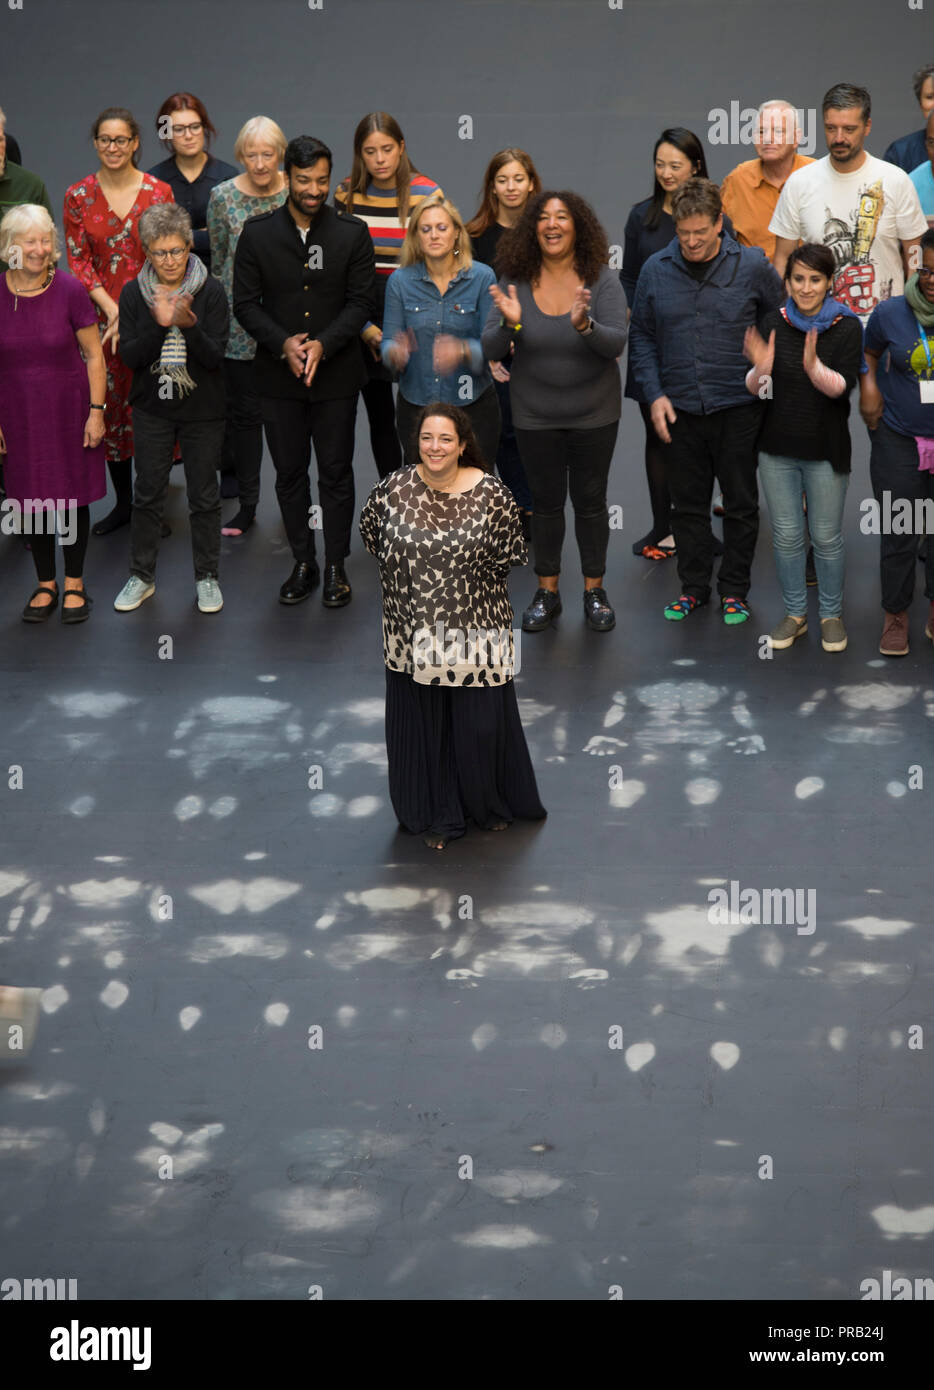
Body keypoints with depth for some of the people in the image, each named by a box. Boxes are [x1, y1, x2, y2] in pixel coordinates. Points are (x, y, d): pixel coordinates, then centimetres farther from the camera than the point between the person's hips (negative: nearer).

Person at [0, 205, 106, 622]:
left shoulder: (69, 290, -11)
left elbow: (94, 355, -4)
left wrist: (96, 411, -7)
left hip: (69, 411, -1)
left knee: (72, 496, 7)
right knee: (34, 498, 9)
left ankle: (74, 584, 23)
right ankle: (45, 584, 26)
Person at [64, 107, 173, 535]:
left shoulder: (159, 192, -1)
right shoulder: (79, 196, 2)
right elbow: (78, 262, 1)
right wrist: (112, 309, -11)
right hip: (102, 314, 2)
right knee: (111, 402, 7)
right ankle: (123, 502, 20)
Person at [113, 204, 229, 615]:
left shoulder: (210, 292, -7)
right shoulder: (134, 294, -3)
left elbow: (215, 357, -12)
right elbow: (130, 356, -8)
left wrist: (188, 325, -29)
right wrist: (158, 323, -24)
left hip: (203, 410, -1)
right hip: (152, 408, 1)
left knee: (204, 495, 7)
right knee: (147, 494, 8)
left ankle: (206, 577, 19)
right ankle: (142, 576, 20)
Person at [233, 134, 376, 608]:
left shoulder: (351, 233, -2)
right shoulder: (258, 233, -1)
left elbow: (361, 302, -3)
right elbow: (245, 302, -1)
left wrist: (323, 344, -17)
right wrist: (283, 343, -15)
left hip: (336, 375, -1)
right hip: (279, 375, 1)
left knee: (336, 472, 4)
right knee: (289, 472, 8)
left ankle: (335, 566, 15)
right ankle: (302, 564, 19)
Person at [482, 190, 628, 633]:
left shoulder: (602, 280, -12)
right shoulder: (515, 281, -9)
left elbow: (617, 342, -21)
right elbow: (490, 347, -11)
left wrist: (585, 325, -41)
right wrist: (509, 323, -33)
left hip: (592, 413, -1)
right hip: (535, 414, 1)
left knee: (590, 500, 8)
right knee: (545, 501, 10)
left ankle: (594, 591, 21)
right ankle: (547, 592, 23)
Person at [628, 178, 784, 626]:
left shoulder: (752, 266, -6)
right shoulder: (656, 270, 0)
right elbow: (641, 336, 8)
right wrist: (654, 394, -1)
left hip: (738, 407, -2)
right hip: (680, 407, 2)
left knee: (741, 504, 7)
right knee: (688, 504, 10)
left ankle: (734, 591, 18)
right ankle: (693, 586, 23)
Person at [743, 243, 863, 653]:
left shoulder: (847, 326, -6)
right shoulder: (773, 323, 1)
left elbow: (843, 385, -16)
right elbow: (755, 389, 1)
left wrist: (814, 366, -35)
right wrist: (761, 369, -22)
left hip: (825, 450, -2)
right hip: (778, 448, 2)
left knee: (826, 537, 4)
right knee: (786, 535, 9)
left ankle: (831, 615, 20)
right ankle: (795, 613, 22)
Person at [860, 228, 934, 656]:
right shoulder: (892, 313, -8)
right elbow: (869, 352, 12)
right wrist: (868, 388, -3)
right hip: (900, 440, 1)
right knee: (899, 533, 7)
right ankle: (895, 616, 24)